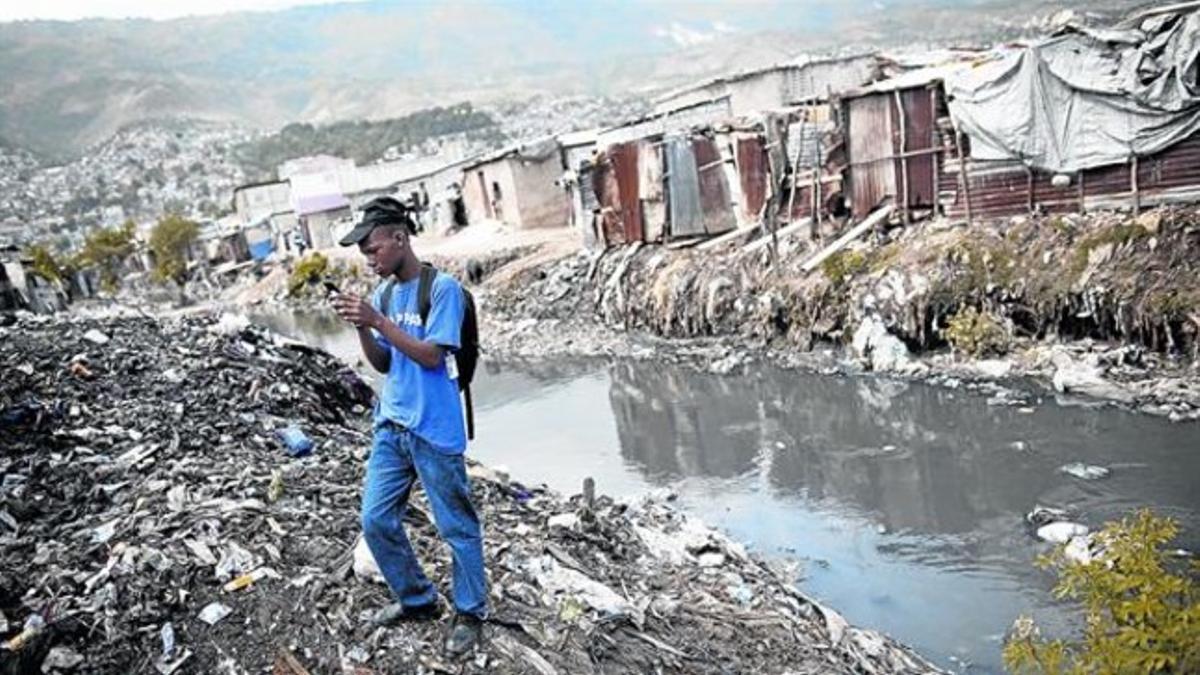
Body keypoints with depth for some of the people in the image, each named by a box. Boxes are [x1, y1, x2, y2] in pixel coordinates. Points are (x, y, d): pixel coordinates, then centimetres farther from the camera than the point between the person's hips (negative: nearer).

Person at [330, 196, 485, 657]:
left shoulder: (442, 288, -12)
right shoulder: (383, 294, 8)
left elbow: (432, 356, -18)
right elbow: (383, 364, 10)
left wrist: (377, 320, -21)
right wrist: (360, 328, -7)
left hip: (434, 430, -7)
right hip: (391, 425, 7)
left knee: (457, 527, 6)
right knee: (375, 520, 11)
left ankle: (470, 612, 24)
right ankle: (417, 598, 30)